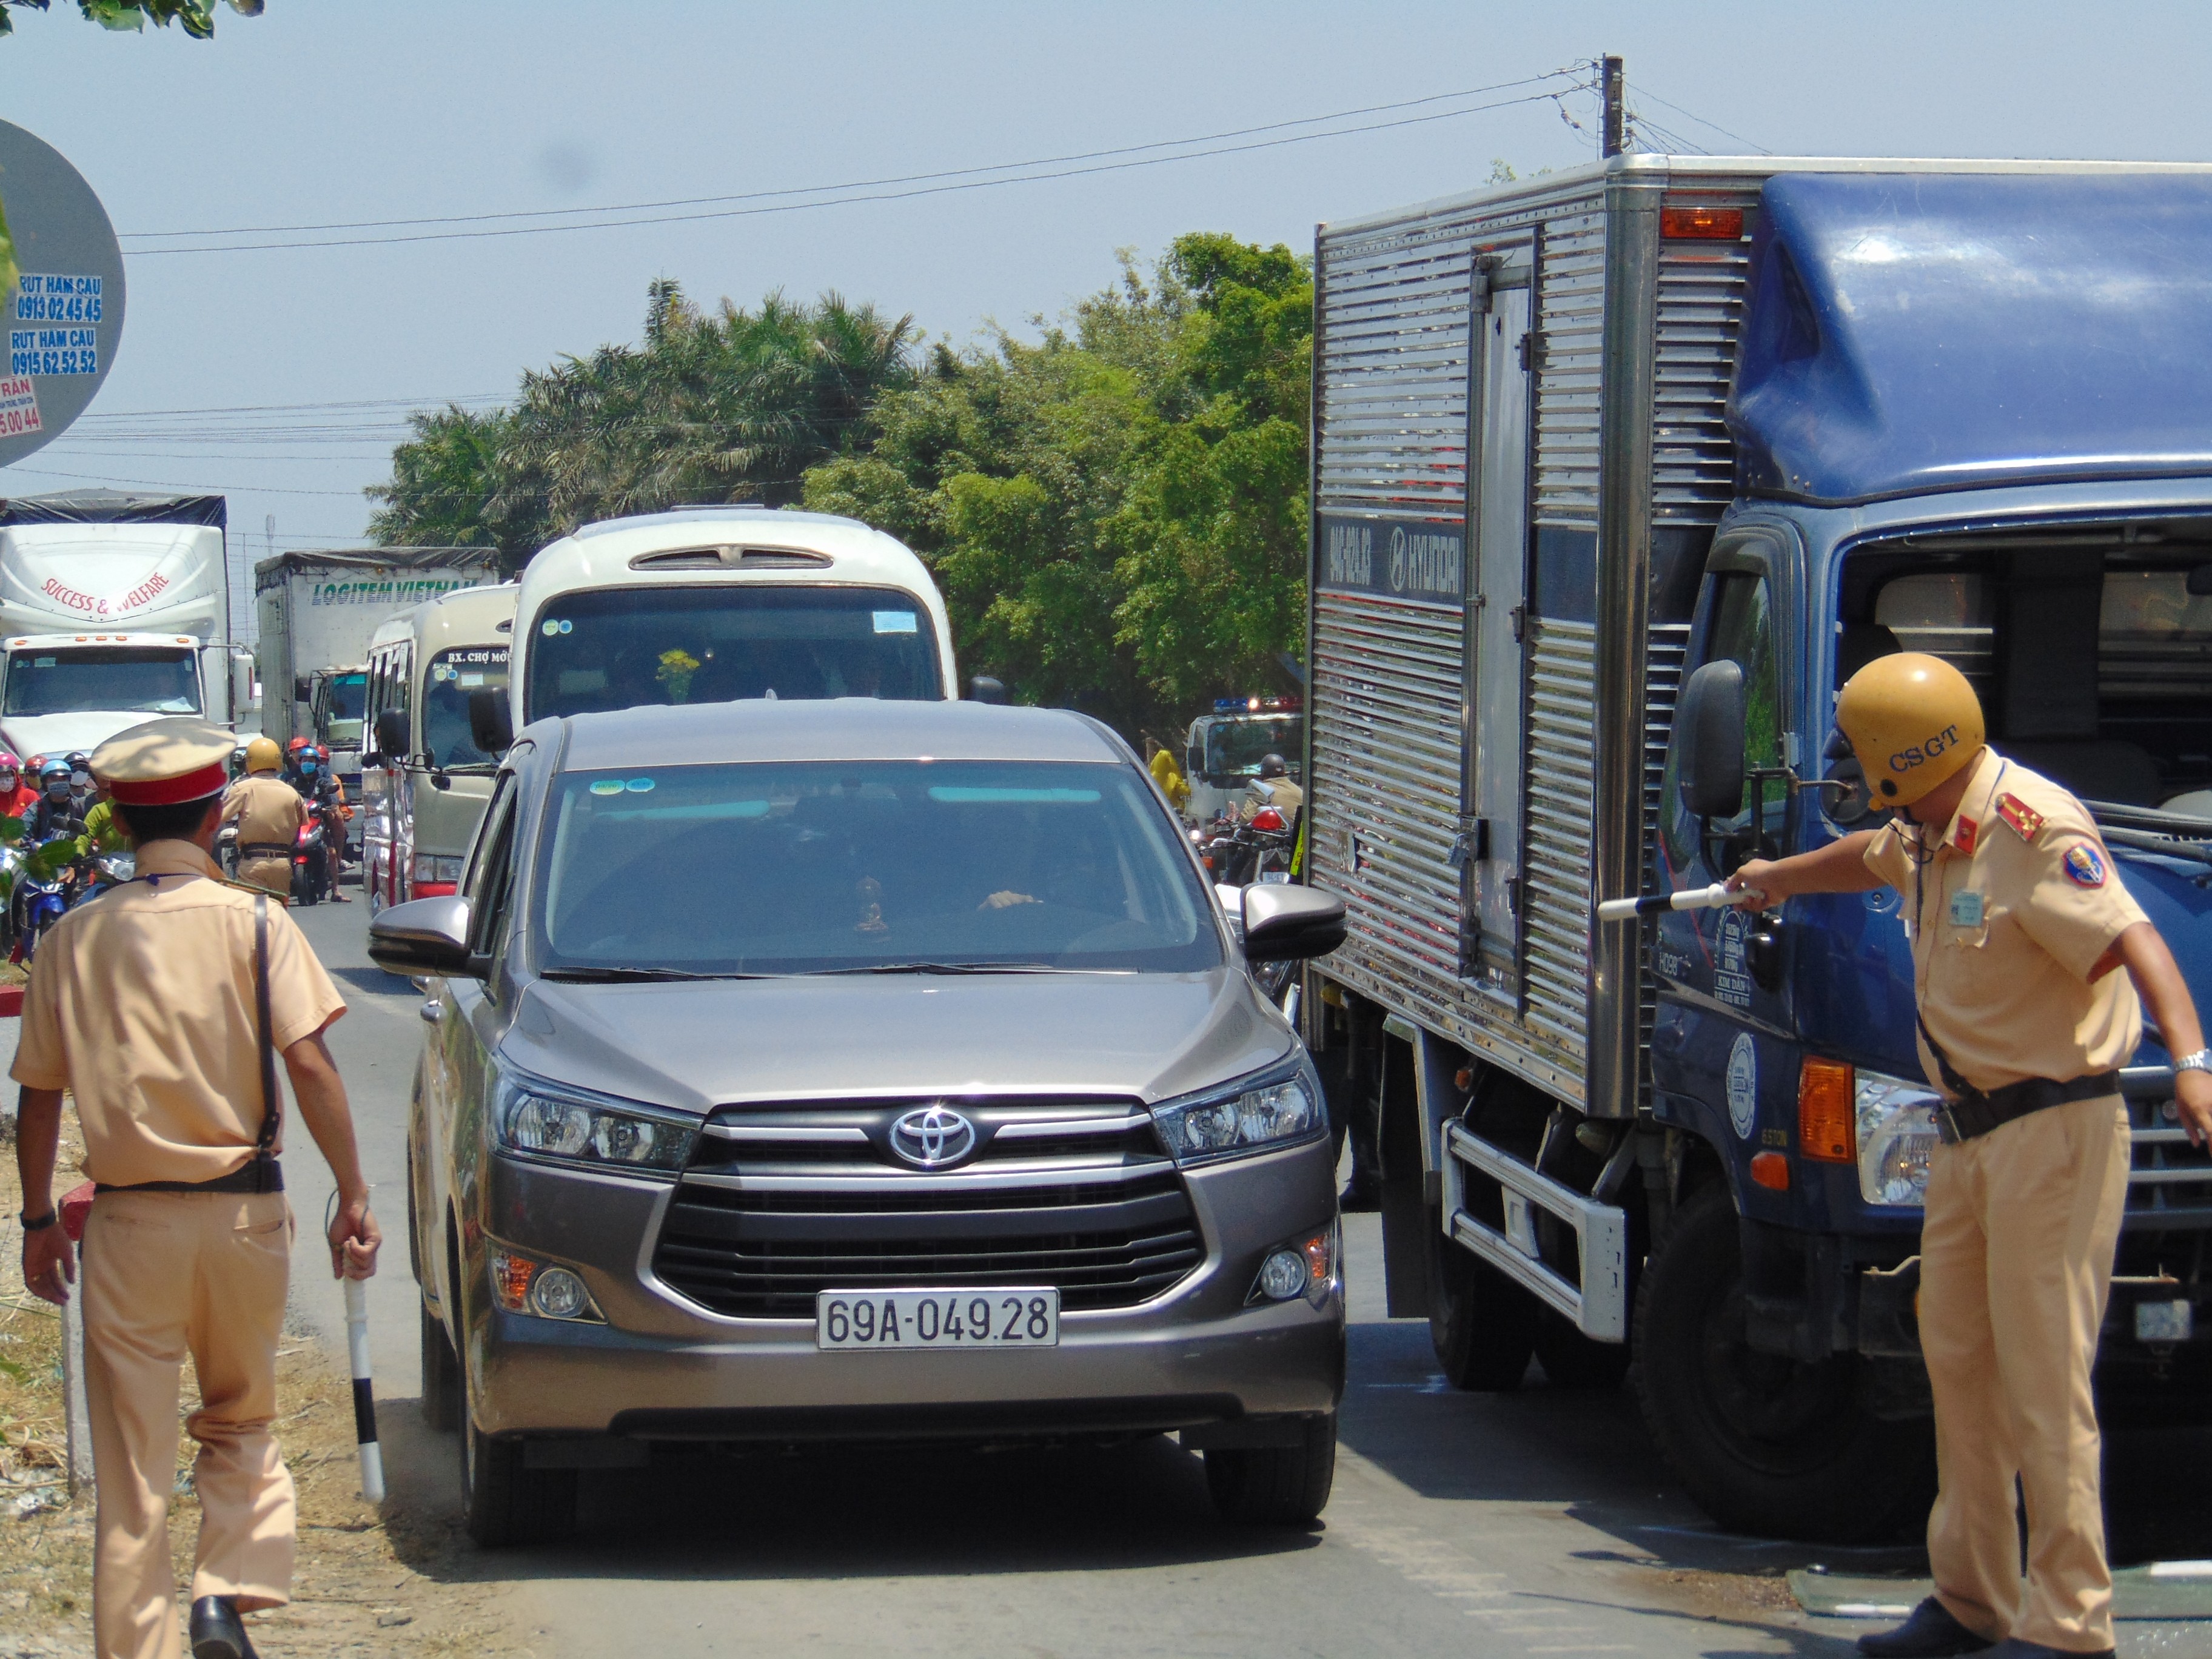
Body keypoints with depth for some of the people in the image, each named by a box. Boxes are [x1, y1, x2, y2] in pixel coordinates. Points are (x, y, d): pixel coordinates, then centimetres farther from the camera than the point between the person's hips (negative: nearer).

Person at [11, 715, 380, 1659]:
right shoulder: (253, 923, -3)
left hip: (128, 1223, 0)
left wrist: (39, 1218, 14)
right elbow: (308, 1061, -11)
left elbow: (38, 1094, 5)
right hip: (243, 1209, 0)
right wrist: (353, 1195, -8)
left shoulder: (74, 939, 2)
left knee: (130, 1461, 7)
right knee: (240, 1422, 18)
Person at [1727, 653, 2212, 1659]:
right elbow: (1871, 858, 37)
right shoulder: (1933, 835, 12)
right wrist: (1778, 877, 55)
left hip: (2051, 1132, -10)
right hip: (1968, 1136, 10)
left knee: (2042, 1378, -9)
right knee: (1959, 1360, 13)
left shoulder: (2033, 832, -18)